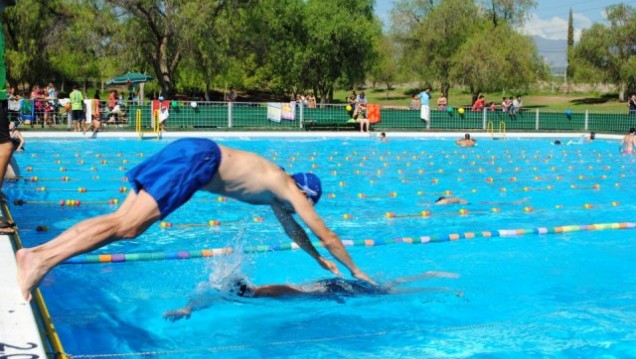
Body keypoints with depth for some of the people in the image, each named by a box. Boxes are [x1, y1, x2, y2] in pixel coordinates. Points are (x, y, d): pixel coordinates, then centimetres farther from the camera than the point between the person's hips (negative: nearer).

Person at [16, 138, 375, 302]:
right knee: (127, 226, -18)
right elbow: (327, 235, 13)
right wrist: (356, 271, 25)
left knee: (121, 220, 0)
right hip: (196, 159, -9)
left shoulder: (275, 187, 29)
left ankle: (36, 252, -8)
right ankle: (43, 259, -28)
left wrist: (319, 259, 55)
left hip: (188, 152, 9)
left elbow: (290, 226, 46)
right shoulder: (290, 189, 8)